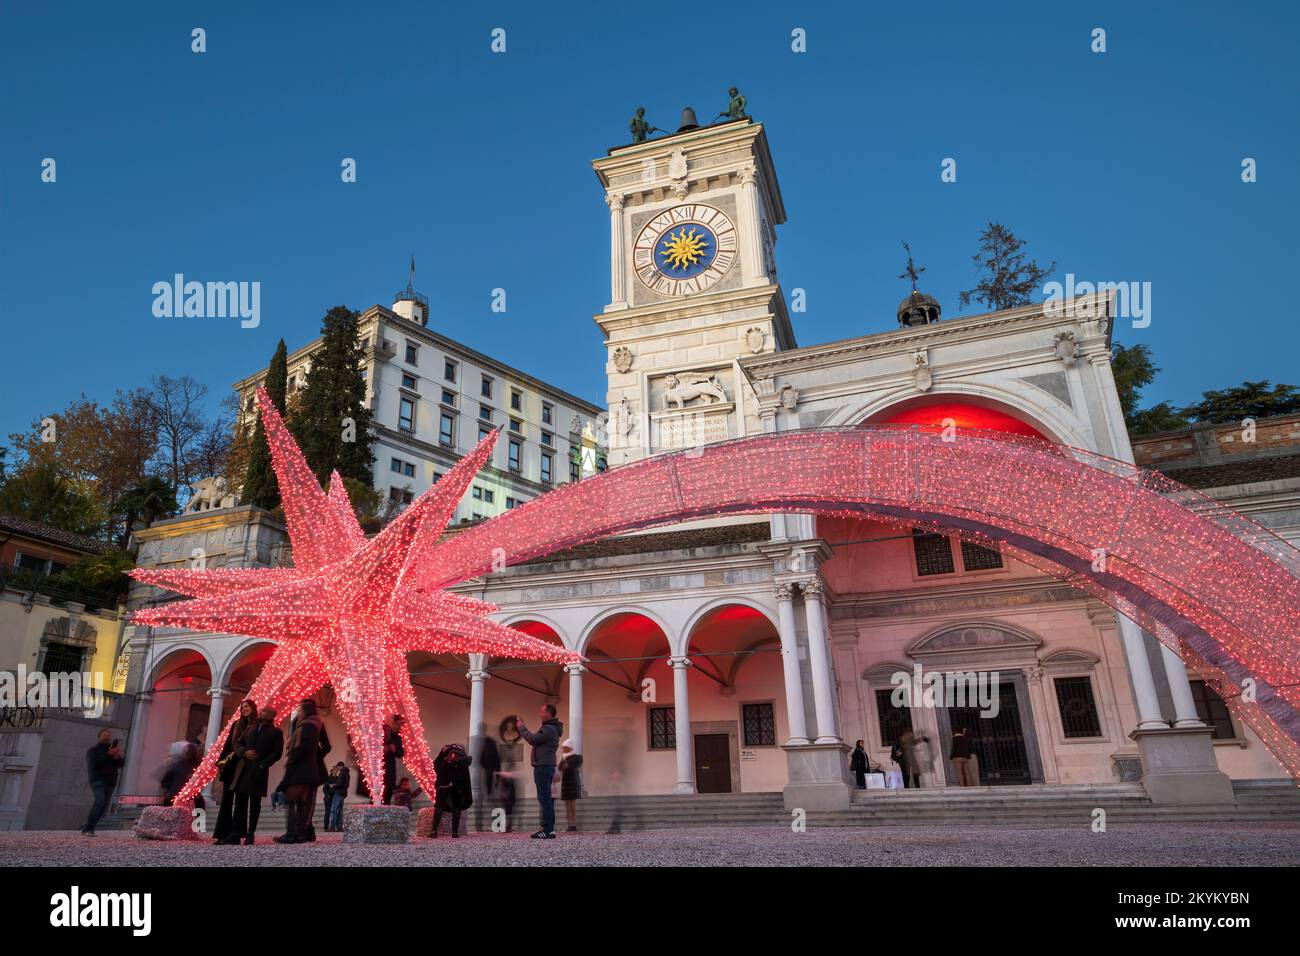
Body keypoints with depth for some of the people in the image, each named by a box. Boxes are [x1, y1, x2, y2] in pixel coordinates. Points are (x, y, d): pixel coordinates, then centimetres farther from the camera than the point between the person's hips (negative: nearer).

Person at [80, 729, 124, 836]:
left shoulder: (112, 750, 22)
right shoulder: (93, 750, 10)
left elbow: (121, 764, 12)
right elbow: (94, 763, -10)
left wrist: (117, 758, -8)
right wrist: (108, 755, -17)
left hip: (110, 782, 5)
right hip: (98, 780, -5)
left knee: (104, 805, -3)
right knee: (100, 801, -24)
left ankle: (87, 828, 5)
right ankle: (88, 828, -21)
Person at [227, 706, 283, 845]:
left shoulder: (275, 732, 2)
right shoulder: (251, 728, 19)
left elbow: (277, 753, -6)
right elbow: (237, 744, 15)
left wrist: (262, 766, -16)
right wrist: (244, 752, -6)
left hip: (258, 771, -5)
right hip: (243, 770, 5)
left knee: (255, 803, 0)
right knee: (240, 802, 4)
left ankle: (250, 835, 4)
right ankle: (236, 834, 6)